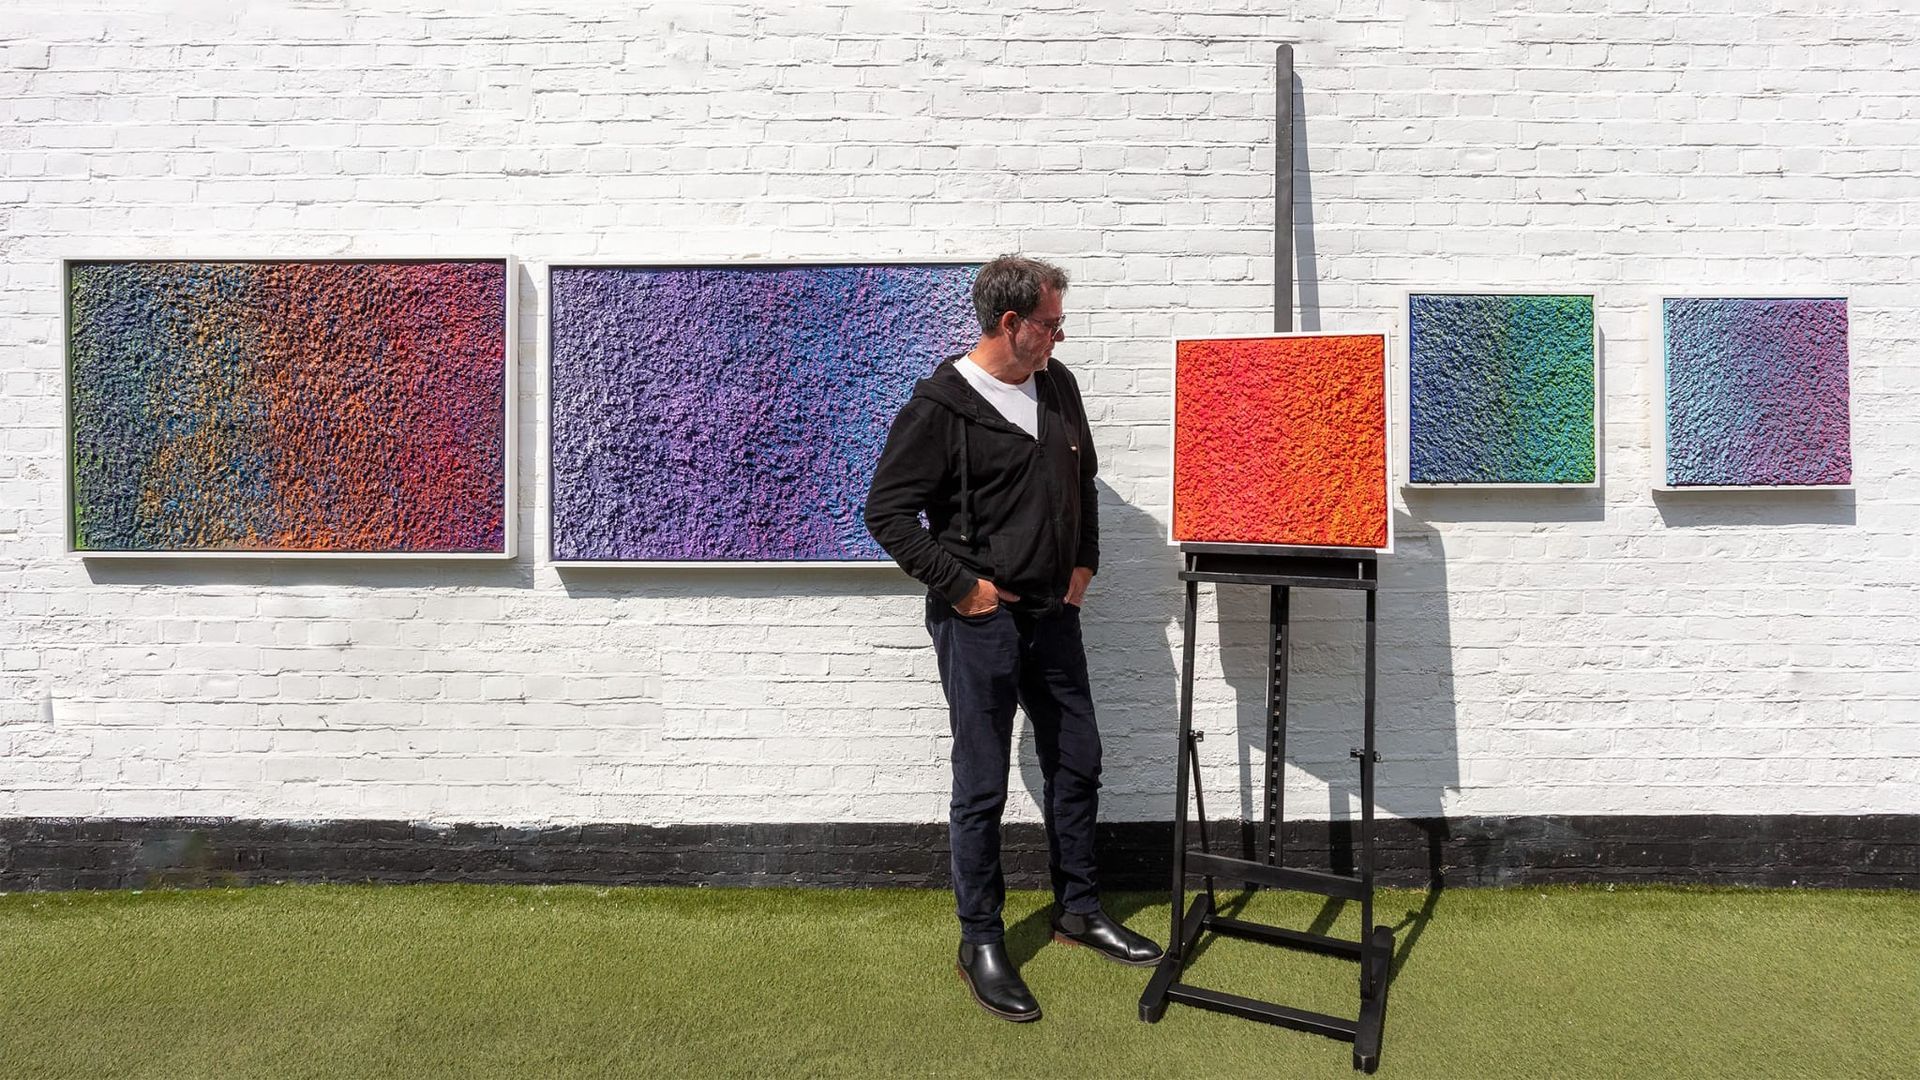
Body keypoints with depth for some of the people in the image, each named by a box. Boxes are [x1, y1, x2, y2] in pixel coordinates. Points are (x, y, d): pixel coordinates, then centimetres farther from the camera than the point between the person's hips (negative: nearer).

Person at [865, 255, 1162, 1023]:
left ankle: (1077, 909, 35)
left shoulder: (1057, 386, 7)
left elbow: (1083, 479, 20)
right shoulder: (942, 405, -14)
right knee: (982, 786, 3)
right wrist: (960, 584, -15)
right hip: (980, 622, -7)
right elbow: (886, 510, -13)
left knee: (1077, 763, 15)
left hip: (1053, 615, 7)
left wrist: (1083, 563, 12)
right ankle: (980, 942, 21)